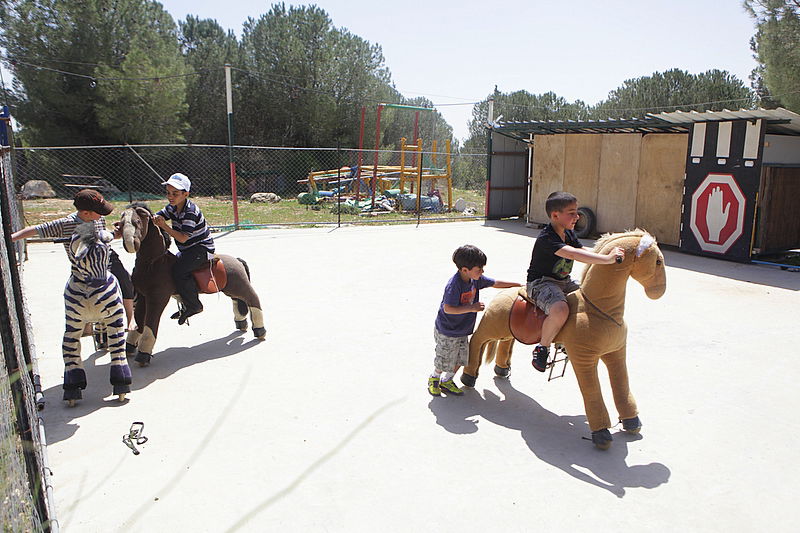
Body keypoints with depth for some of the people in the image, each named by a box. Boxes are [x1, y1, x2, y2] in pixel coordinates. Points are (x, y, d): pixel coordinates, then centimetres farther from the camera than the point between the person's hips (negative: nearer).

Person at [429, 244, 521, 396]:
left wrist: (518, 285, 14)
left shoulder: (475, 279, -4)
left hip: (462, 331, 8)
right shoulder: (454, 285, -29)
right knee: (445, 361, 8)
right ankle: (434, 379, 36)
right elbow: (448, 309, -32)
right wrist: (471, 308, -33)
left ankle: (447, 381, 36)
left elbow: (495, 283, 10)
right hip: (447, 332, -8)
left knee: (460, 359, 15)